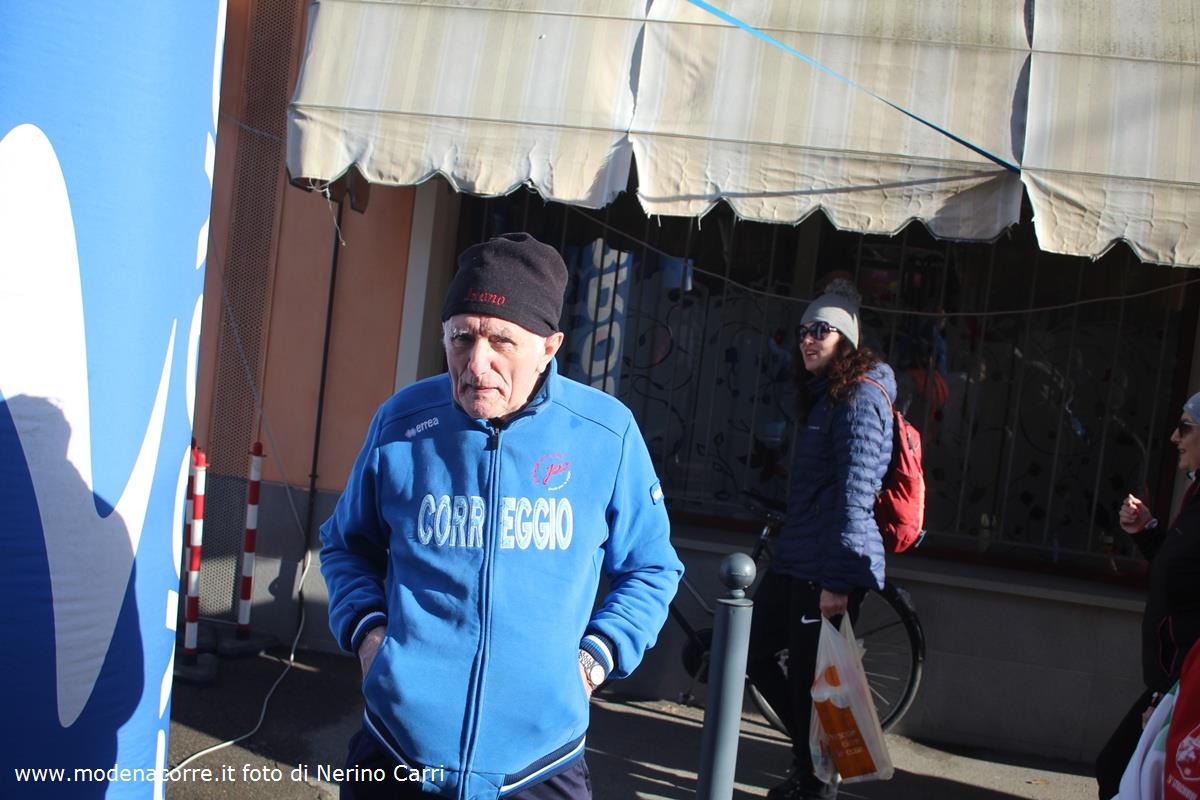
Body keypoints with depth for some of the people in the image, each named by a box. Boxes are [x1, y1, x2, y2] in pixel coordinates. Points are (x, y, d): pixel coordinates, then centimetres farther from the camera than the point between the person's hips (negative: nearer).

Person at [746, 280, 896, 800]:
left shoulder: (860, 395, -12)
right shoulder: (820, 394, 18)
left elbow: (856, 491, -19)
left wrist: (838, 579, -22)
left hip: (829, 568, -10)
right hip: (797, 560, 10)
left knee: (812, 681, -1)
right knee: (753, 651, 15)